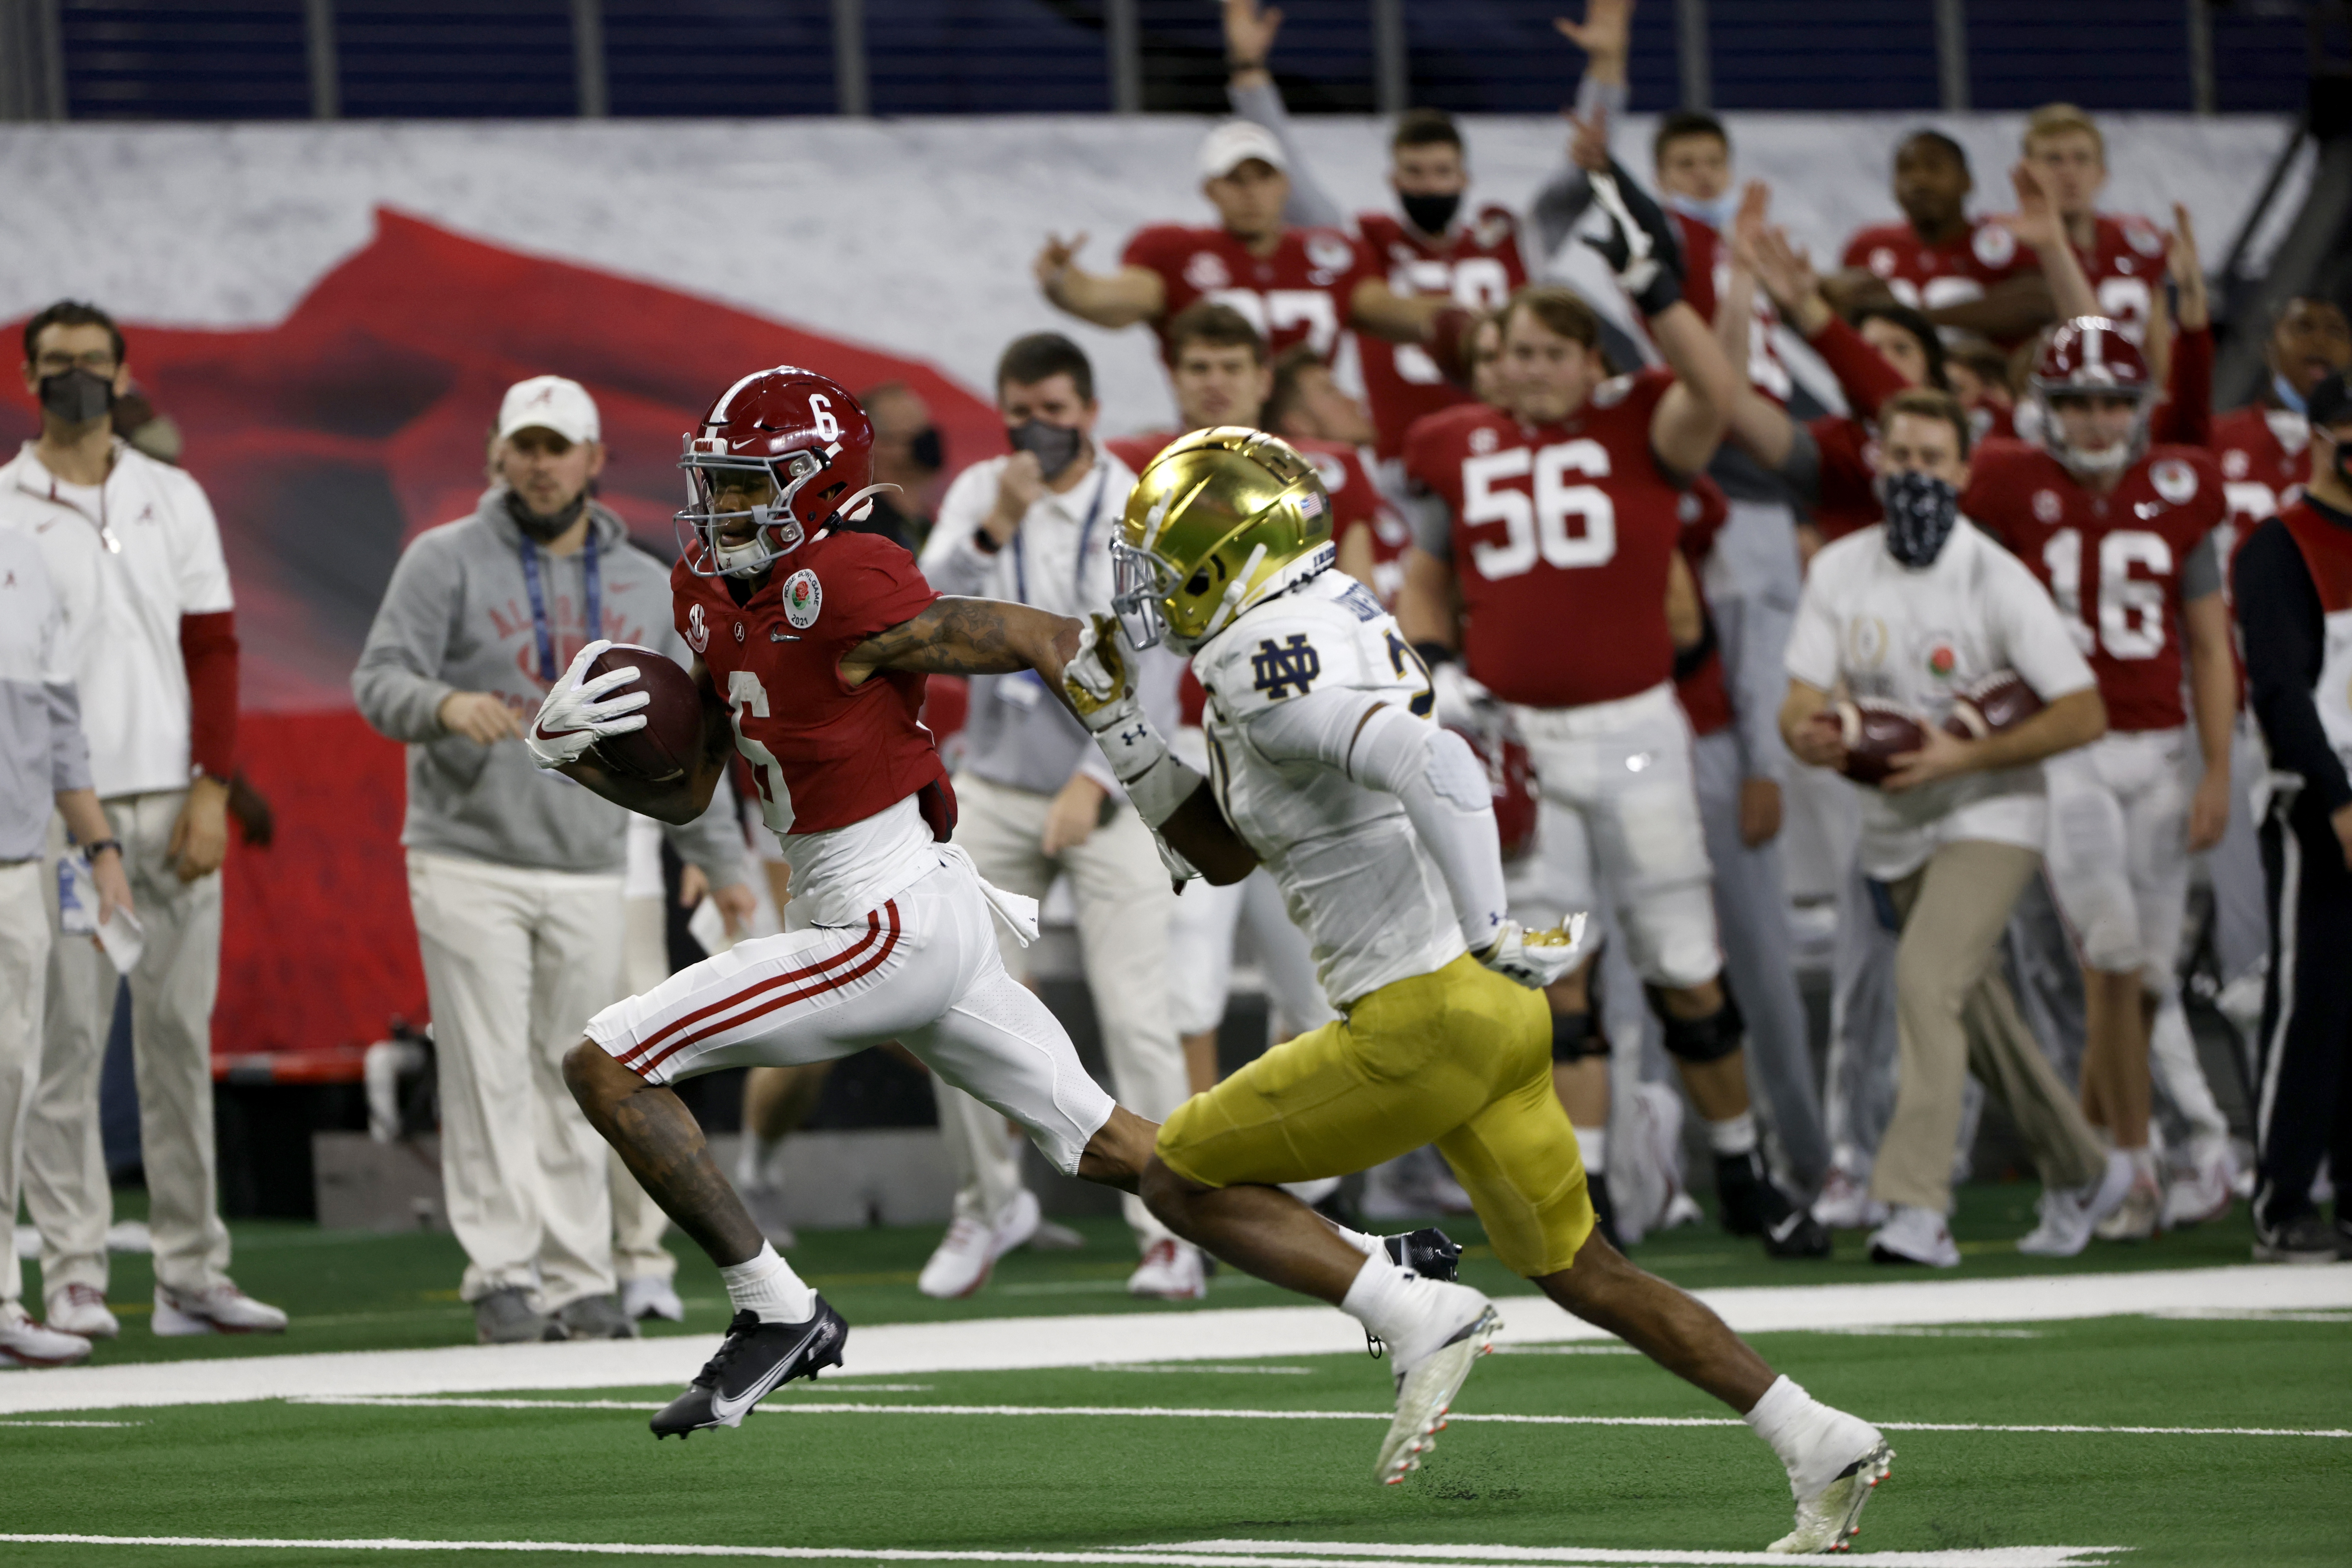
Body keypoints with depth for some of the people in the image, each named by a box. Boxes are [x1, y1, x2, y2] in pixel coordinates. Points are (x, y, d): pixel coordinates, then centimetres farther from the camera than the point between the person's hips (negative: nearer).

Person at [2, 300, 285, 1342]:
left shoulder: (174, 501, 11)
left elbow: (213, 652, 9)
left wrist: (211, 793, -2)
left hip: (173, 805, 3)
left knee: (179, 1036, 4)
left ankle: (191, 1273, 8)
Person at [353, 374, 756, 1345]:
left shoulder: (645, 588, 13)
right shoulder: (446, 562, 0)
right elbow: (380, 680, -9)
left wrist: (723, 862, 14)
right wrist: (445, 703, -31)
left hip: (589, 875, 4)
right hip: (469, 865, -3)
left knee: (573, 1081, 5)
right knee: (491, 1075, -7)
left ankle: (580, 1283, 9)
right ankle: (502, 1276, -6)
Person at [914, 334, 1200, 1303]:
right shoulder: (977, 496, 2)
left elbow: (1150, 675, -11)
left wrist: (1095, 780, -21)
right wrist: (993, 531, -27)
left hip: (1110, 795, -3)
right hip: (996, 788, 3)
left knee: (1136, 1015, -10)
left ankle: (1169, 1230, -4)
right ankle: (990, 1204, 20)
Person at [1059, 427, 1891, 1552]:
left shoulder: (1274, 669, -16)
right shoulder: (1314, 638, 16)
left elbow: (1436, 767, -32)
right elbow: (1224, 853, 24)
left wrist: (1489, 936, -28)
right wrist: (1116, 729, 18)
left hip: (1426, 1017, -10)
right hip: (1492, 1011, 10)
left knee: (1183, 1178, 3)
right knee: (1572, 1266, 18)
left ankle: (1418, 1318, -8)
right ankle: (1822, 1447, 14)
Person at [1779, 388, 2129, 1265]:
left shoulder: (1998, 581, -16)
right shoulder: (1840, 572, -1)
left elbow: (2084, 716, -16)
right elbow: (1803, 702, -4)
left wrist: (1962, 757, -25)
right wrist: (1808, 736, -29)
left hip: (1989, 820, -6)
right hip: (1897, 829, 6)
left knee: (1926, 979, -25)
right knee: (1975, 1019, 16)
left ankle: (1917, 1207, -28)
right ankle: (2081, 1173, 35)